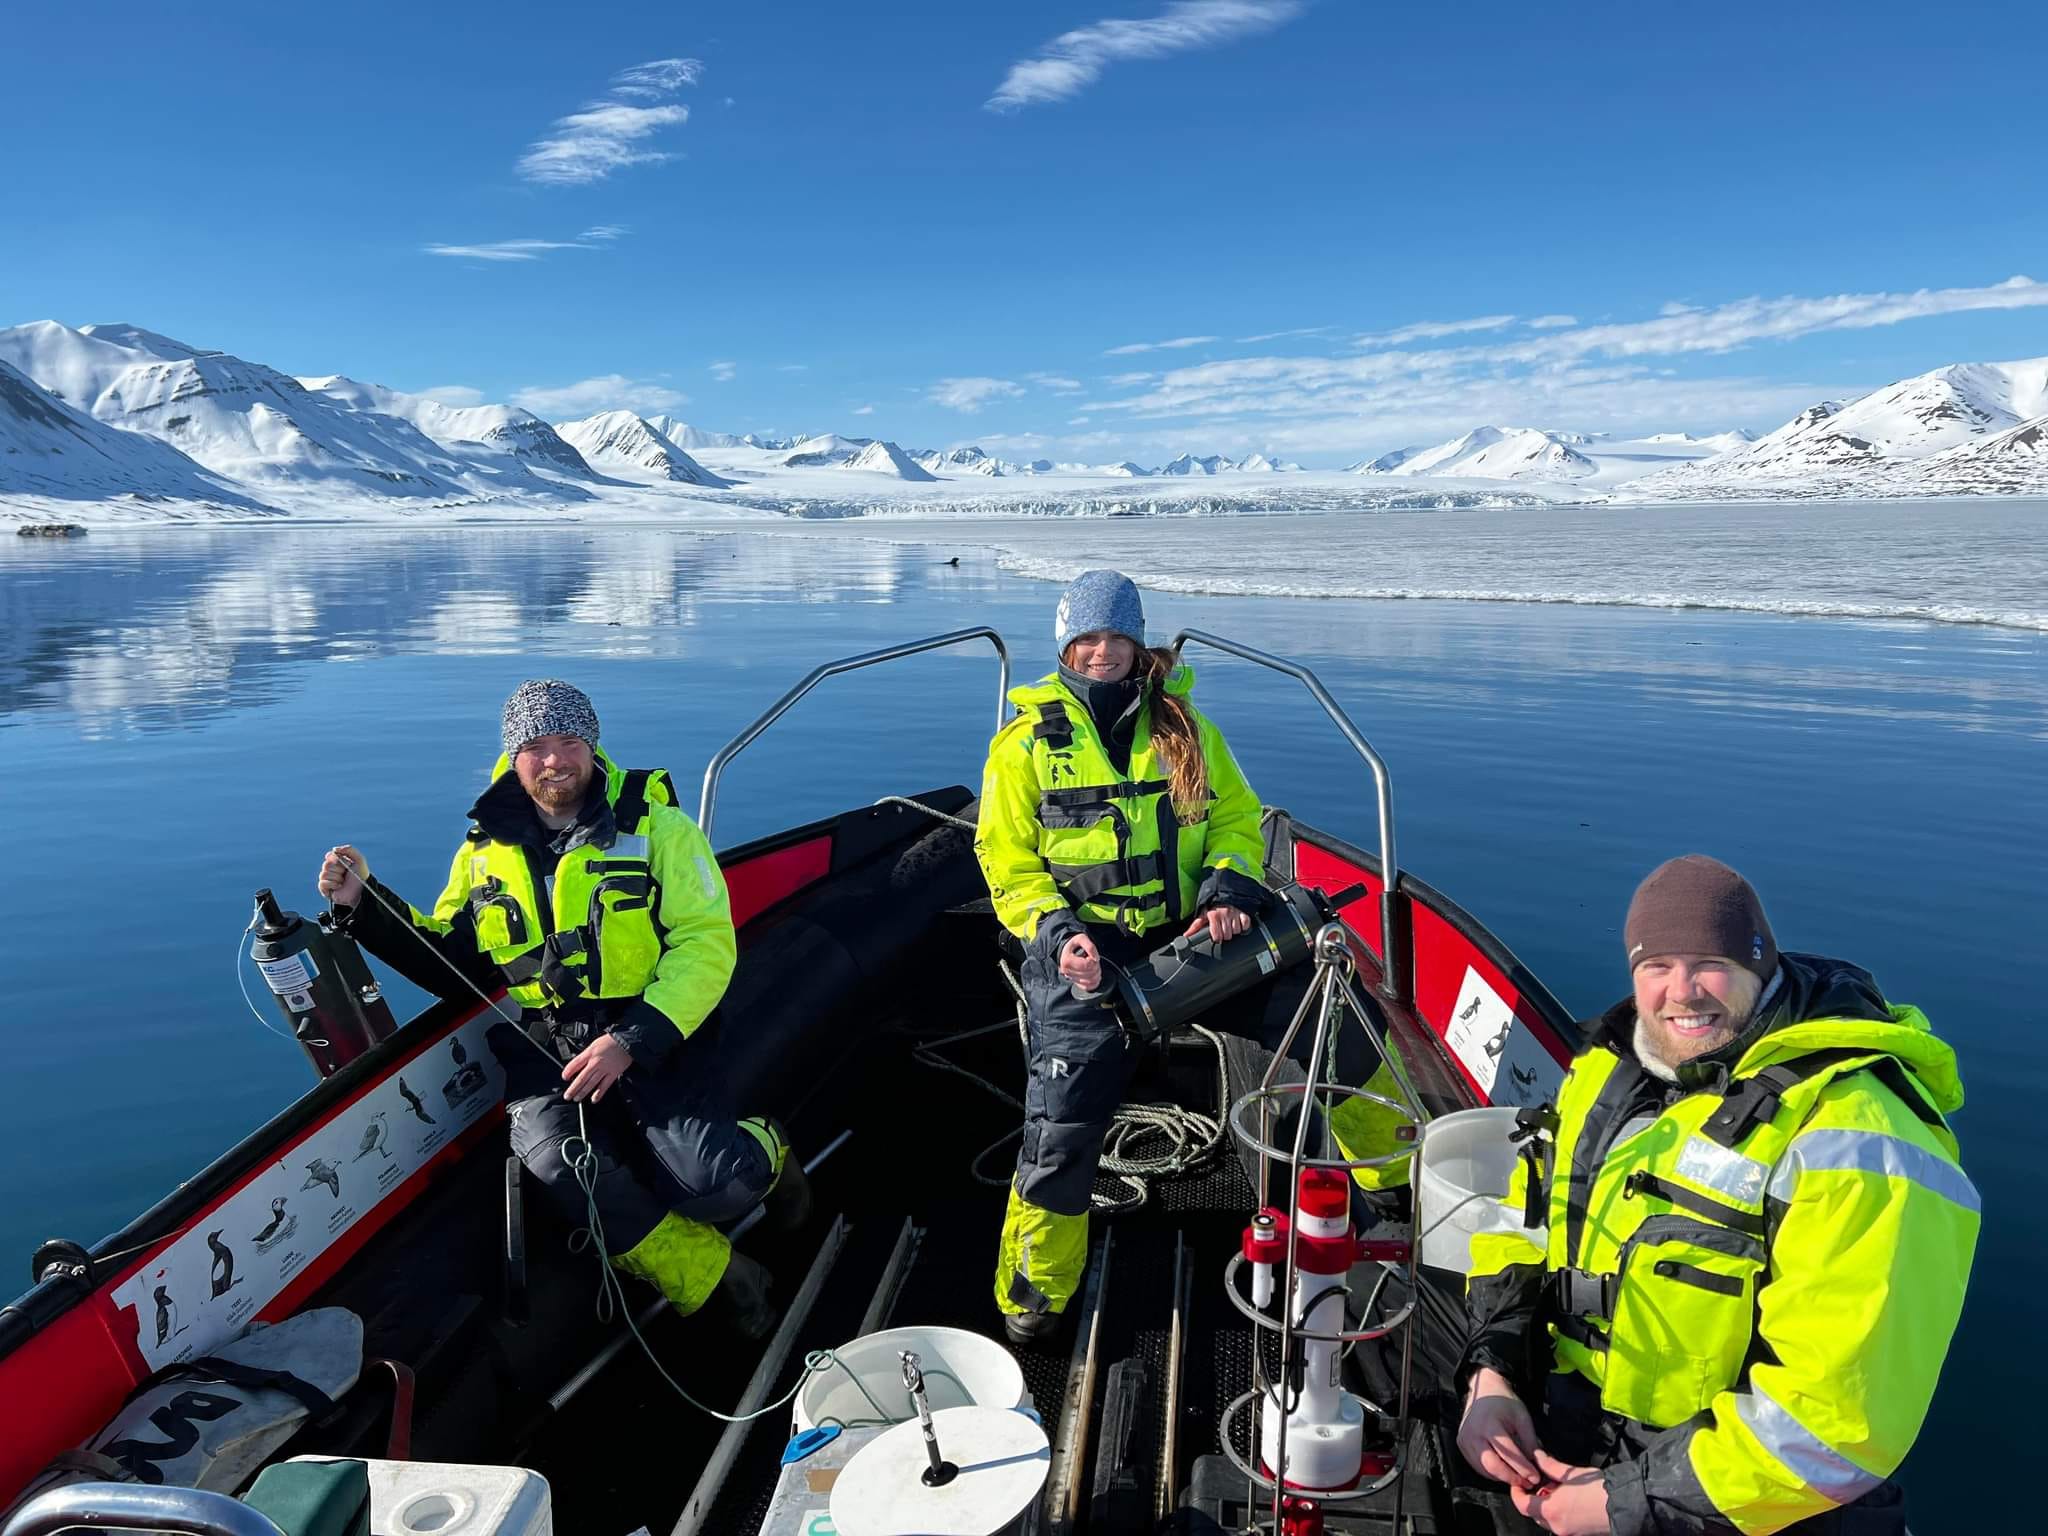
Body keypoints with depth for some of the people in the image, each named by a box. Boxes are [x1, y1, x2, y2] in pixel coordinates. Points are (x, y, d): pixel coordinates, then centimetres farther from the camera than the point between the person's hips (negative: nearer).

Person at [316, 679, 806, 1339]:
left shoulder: (655, 826, 0)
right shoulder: (486, 849, 12)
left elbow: (707, 945, -7)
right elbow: (452, 962, 21)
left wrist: (632, 1041, -20)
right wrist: (365, 907, 6)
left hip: (653, 1039, -3)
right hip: (544, 1048, 3)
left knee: (712, 1185, -26)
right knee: (559, 1166, -30)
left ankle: (758, 1157, 14)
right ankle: (714, 1275, -8)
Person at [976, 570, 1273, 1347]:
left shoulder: (1184, 726, 8)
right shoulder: (1029, 738, 1)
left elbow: (1236, 816, 10)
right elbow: (1007, 861, 1)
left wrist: (1229, 889, -10)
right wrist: (1057, 934, -15)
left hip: (1185, 935, 3)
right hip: (1083, 949, -2)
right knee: (1061, 1126, -5)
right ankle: (1032, 1290, 15)